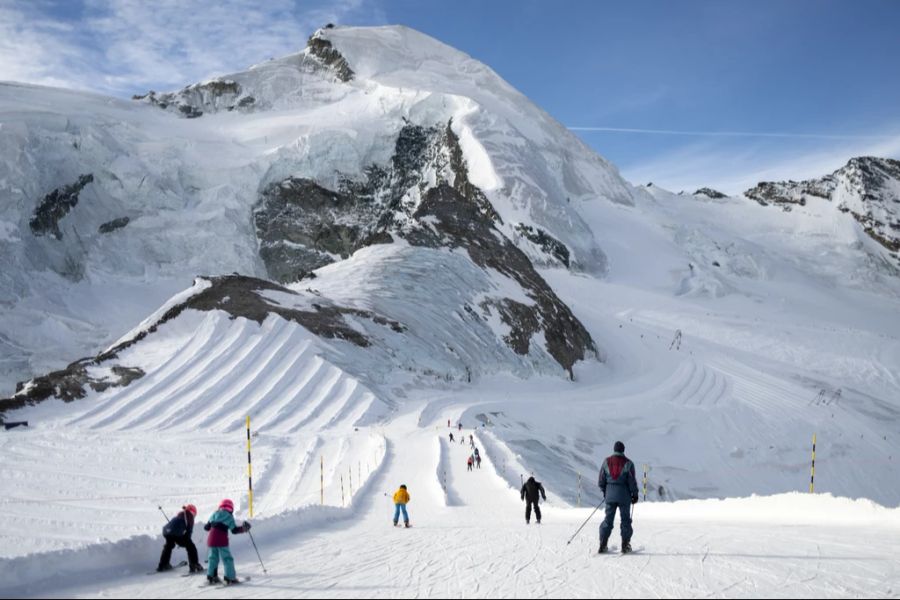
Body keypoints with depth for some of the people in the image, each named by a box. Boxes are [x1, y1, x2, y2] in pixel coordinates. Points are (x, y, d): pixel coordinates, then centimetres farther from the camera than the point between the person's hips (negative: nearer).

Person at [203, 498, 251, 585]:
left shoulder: (214, 514, 15)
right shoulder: (229, 516, 0)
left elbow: (206, 527, 19)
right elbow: (234, 530, -5)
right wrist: (243, 529, 7)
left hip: (211, 539, 5)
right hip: (221, 540, -5)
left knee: (213, 557, 17)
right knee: (227, 558, 1)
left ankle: (211, 576, 14)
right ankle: (230, 577, -3)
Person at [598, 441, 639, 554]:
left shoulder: (606, 462, 2)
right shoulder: (628, 463, -7)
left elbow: (601, 480, 7)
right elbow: (632, 481, -6)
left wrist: (604, 492, 20)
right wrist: (635, 494, 5)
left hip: (610, 495, 3)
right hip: (624, 495, -3)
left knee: (608, 519, 8)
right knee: (625, 519, 7)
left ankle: (602, 545, 3)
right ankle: (625, 545, 5)